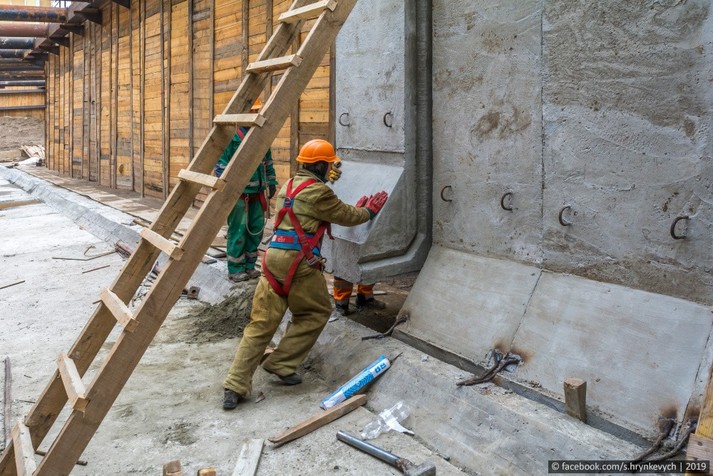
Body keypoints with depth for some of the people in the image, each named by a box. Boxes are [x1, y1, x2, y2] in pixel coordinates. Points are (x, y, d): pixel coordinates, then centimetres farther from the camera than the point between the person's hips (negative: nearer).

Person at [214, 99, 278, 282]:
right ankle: (235, 269, 9)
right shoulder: (233, 136, -11)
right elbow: (221, 163, -11)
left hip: (257, 192, 7)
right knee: (238, 231, -3)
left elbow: (268, 161, 19)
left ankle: (249, 265, 24)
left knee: (256, 229, 11)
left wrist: (271, 182, 15)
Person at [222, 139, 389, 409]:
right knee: (316, 313, 15)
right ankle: (281, 364, 13)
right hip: (298, 262, -8)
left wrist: (356, 209, 34)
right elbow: (347, 217, 4)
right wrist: (369, 211, 22)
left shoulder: (290, 185, 20)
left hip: (273, 256, 8)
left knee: (261, 323, 6)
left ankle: (235, 385, 1)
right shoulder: (318, 191, -7)